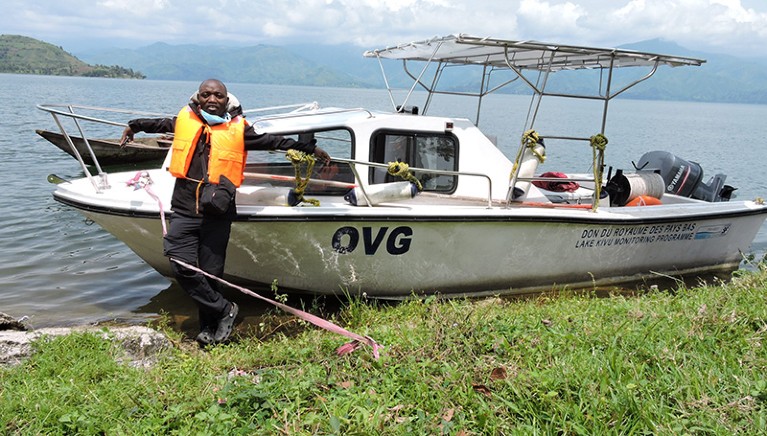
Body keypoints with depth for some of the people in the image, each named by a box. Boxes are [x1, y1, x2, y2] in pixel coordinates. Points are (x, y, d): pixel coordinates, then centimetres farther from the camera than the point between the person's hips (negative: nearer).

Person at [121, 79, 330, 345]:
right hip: (184, 210, 2)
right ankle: (224, 309, 9)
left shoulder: (237, 129, 2)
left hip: (218, 213, -2)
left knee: (211, 272, 3)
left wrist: (310, 148, 15)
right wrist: (135, 125, 48)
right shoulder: (184, 120, 9)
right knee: (182, 268, -9)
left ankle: (209, 327, 21)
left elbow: (273, 141, 12)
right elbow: (159, 124, 30)